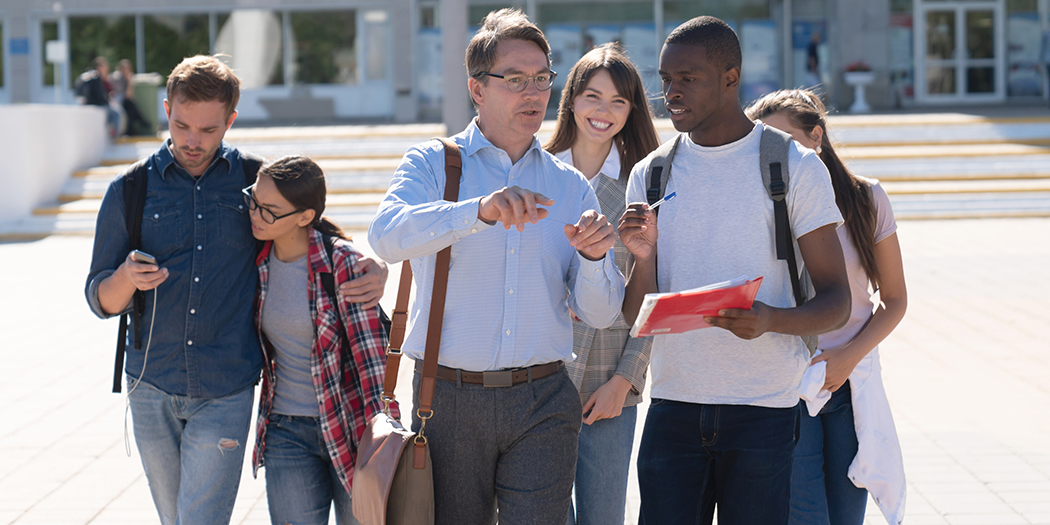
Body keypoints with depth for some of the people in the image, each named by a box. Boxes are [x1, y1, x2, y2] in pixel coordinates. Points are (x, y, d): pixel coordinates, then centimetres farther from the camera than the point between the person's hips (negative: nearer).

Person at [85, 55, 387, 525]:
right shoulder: (130, 191, 2)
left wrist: (371, 269, -6)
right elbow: (101, 300, 4)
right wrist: (127, 279, -20)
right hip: (152, 387, 2)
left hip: (225, 392, -2)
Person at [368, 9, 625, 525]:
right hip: (450, 399, -1)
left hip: (543, 404, 2)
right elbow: (387, 236, -20)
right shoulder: (432, 164, 3)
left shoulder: (570, 185, 11)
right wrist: (480, 210, -35)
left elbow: (600, 313, 7)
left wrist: (593, 257, -15)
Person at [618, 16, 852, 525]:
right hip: (672, 404, 3)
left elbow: (836, 301, -1)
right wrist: (644, 254, -11)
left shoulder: (795, 167, 0)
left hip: (764, 411, -3)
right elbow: (636, 316, 9)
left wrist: (771, 320, -21)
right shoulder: (651, 175, 9)